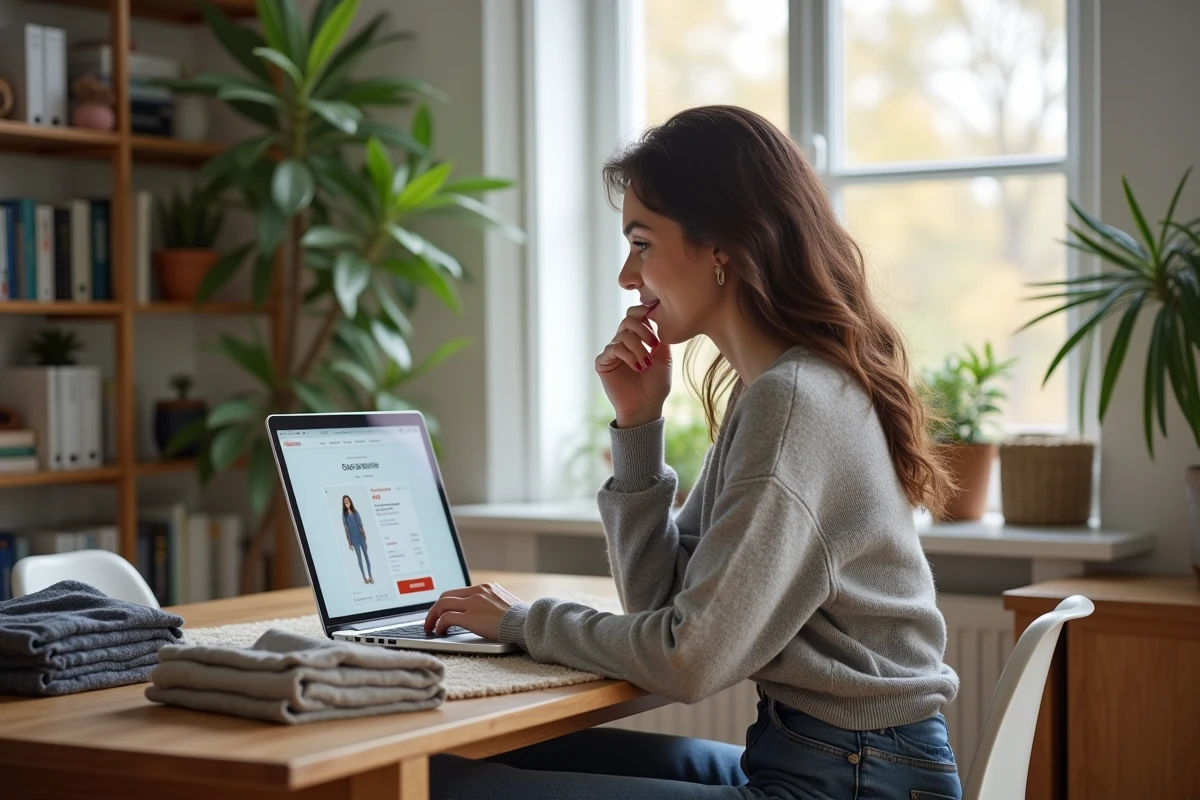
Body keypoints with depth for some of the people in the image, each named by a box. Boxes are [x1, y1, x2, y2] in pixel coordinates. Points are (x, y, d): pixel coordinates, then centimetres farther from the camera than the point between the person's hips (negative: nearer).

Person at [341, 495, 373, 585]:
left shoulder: (355, 512, 7)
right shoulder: (344, 515, -3)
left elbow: (361, 525, 9)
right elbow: (346, 529, -5)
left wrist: (365, 538, 7)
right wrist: (349, 542, -8)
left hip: (361, 537, 3)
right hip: (354, 539, -3)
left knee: (366, 556, 4)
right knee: (359, 558, 0)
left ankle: (370, 576, 10)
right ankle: (364, 577, 5)